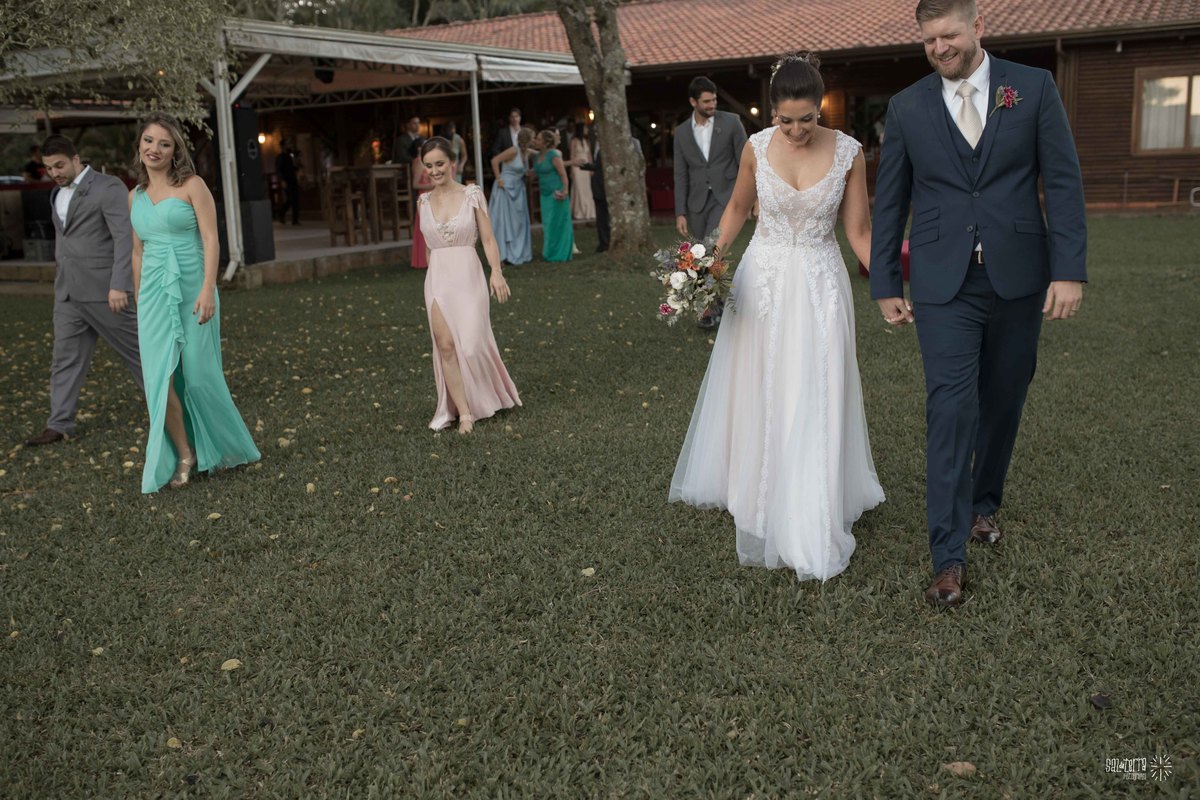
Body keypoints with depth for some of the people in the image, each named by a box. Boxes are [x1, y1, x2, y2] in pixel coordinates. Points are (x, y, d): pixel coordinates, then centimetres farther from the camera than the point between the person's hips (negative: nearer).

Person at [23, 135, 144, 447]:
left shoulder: (108, 187, -10)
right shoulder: (57, 193, 15)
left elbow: (125, 237, -17)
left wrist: (119, 285, -24)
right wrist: (61, 275, 20)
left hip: (103, 290, -7)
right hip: (68, 293, 7)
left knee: (136, 349, 2)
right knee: (65, 359, 7)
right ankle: (59, 425, 11)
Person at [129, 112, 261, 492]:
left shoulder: (192, 186, -2)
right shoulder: (135, 196, 13)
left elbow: (210, 239, -9)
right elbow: (138, 252, 18)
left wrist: (208, 289, -19)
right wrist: (139, 299, 19)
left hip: (191, 289, -4)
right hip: (154, 293, 4)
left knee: (198, 375, 3)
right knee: (161, 378, -4)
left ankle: (219, 447, 25)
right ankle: (183, 454, 11)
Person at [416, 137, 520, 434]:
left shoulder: (472, 195, -1)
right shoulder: (424, 201, 8)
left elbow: (488, 239, -4)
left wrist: (496, 272, -17)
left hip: (468, 276, -3)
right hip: (438, 278, 3)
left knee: (472, 346, -5)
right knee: (446, 346, -7)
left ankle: (494, 396, 23)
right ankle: (464, 413, 0)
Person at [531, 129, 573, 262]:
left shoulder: (553, 155, -12)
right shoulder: (537, 157, 10)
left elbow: (563, 174, -15)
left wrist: (564, 191, -20)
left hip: (556, 195, -8)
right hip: (545, 195, 8)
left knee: (556, 224, -1)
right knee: (548, 225, 10)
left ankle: (558, 254, 7)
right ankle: (549, 253, 18)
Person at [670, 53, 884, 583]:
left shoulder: (848, 152, -9)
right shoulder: (757, 147, -5)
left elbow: (858, 231, -4)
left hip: (820, 285, -1)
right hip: (763, 279, 2)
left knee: (813, 402, 0)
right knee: (756, 394, 12)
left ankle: (811, 528, 12)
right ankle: (754, 494, 34)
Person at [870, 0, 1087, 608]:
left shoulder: (1034, 88, 2)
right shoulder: (907, 107, 3)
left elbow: (1063, 182, -1)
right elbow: (889, 203, 7)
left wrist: (1069, 270, -8)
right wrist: (885, 286, 5)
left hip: (1017, 278, 1)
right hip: (943, 284, -1)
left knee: (1002, 402, 14)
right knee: (950, 409, -8)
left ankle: (984, 501, 38)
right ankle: (949, 557, -5)